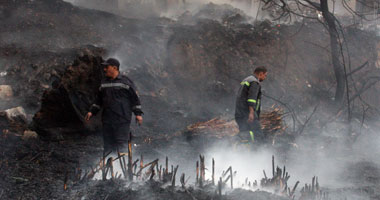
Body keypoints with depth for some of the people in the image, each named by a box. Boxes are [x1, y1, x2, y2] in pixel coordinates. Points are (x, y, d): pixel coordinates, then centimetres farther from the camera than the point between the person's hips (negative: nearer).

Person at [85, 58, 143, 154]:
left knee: (121, 144, -9)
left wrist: (138, 114, -5)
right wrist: (92, 112, 16)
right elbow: (99, 100, 24)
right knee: (108, 144, 8)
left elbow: (135, 98, -1)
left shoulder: (125, 81, -3)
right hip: (107, 120, 6)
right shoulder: (104, 82, 15)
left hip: (122, 121, -6)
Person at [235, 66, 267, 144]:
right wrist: (251, 113, -29)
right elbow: (252, 97, -21)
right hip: (247, 113, -9)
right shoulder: (255, 82, -7)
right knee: (259, 137, -10)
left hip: (239, 114, 9)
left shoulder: (245, 80, 22)